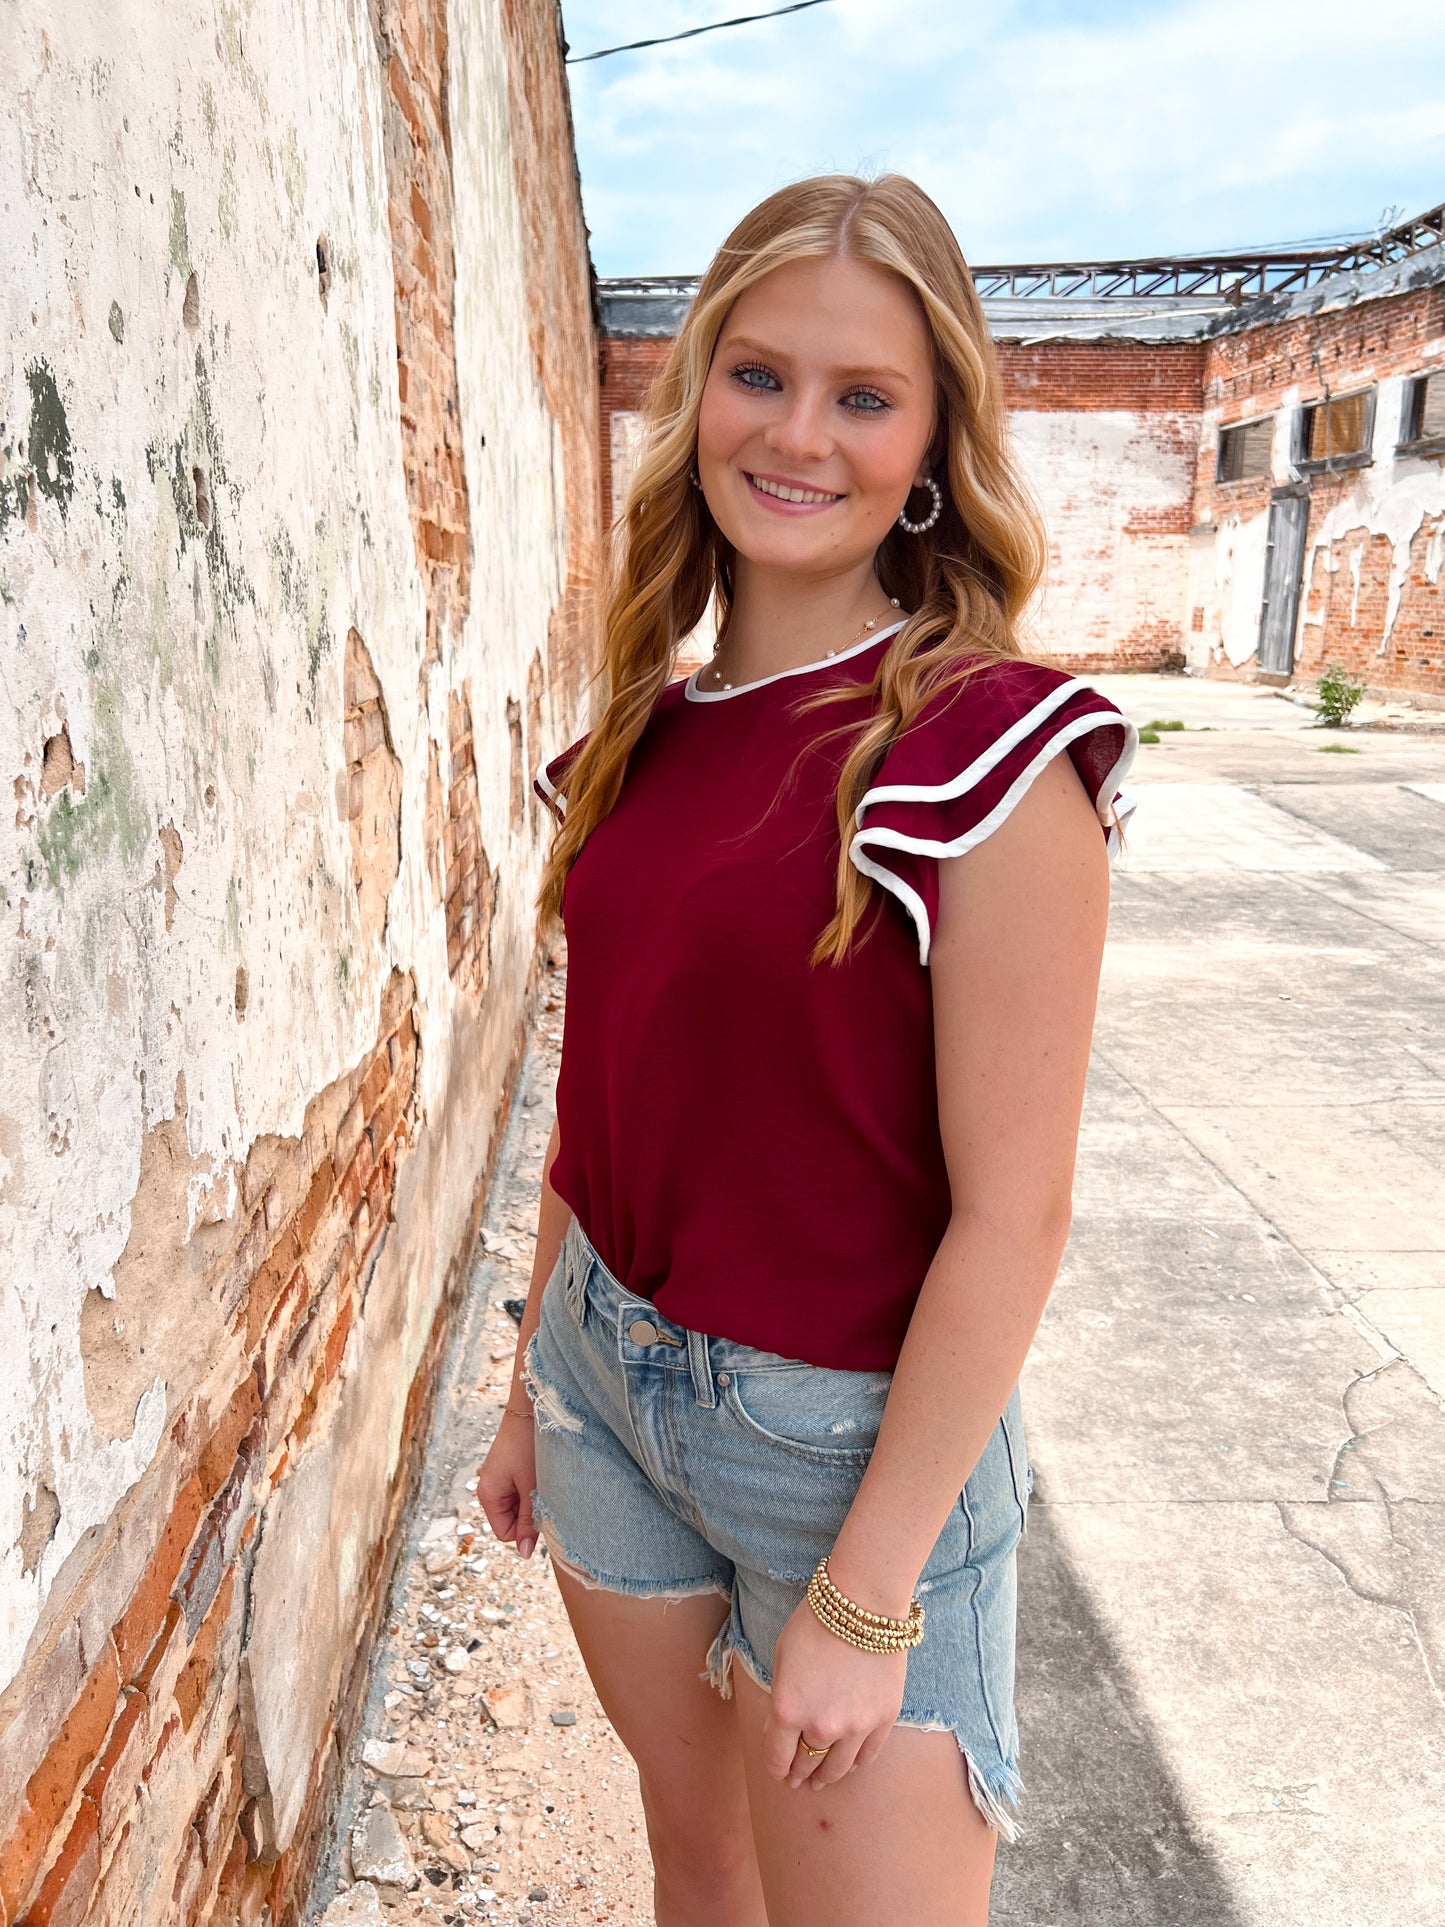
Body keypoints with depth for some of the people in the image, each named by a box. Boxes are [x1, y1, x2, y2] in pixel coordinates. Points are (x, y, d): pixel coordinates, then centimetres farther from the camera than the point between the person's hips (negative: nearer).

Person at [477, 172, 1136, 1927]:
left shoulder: (991, 748, -18)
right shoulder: (647, 731, 1)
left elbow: (1013, 1210, -18)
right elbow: (600, 1090, 7)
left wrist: (868, 1589, -15)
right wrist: (533, 1379, 13)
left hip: (855, 1427, -5)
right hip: (612, 1369, 6)